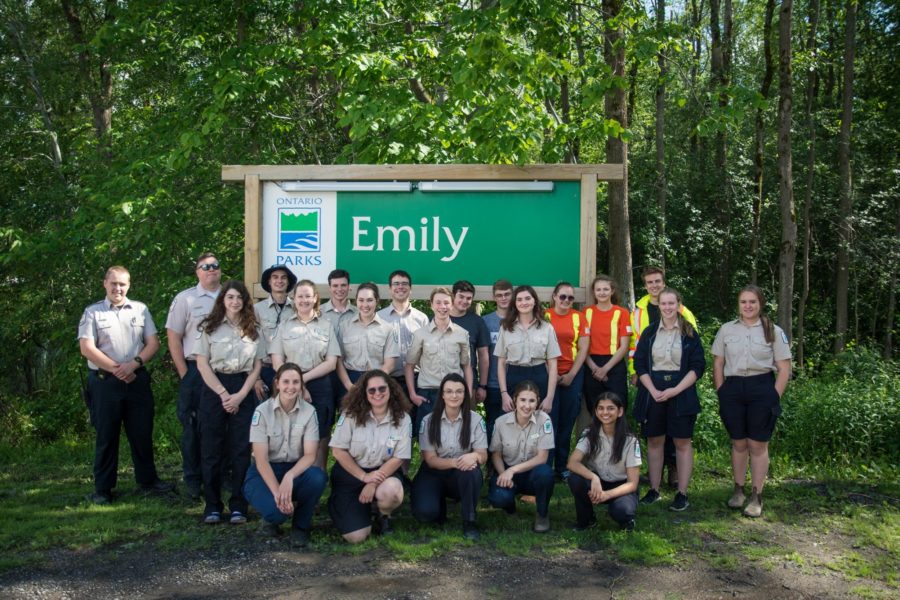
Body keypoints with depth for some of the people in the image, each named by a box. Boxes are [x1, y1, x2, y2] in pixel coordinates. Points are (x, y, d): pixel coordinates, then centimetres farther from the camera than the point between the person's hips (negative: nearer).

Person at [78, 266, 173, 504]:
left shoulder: (140, 309, 9)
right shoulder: (93, 312, 2)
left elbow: (153, 343, 4)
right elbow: (87, 348, -7)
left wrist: (134, 363, -12)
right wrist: (117, 369, -12)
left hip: (137, 380, 2)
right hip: (104, 382, -2)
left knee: (142, 433, 8)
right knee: (106, 436, 5)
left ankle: (147, 480, 20)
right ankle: (102, 489, 14)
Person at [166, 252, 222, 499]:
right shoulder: (185, 299, 2)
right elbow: (173, 337, 0)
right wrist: (184, 374, -5)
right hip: (195, 370, -2)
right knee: (193, 426, 4)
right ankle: (193, 479, 14)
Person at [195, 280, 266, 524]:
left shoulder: (254, 330, 7)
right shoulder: (210, 327, 3)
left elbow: (257, 367, 5)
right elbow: (202, 364, -2)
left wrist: (240, 395, -7)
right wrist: (223, 393, -11)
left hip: (244, 392, 1)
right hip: (214, 389, -1)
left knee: (241, 450, 1)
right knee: (211, 449, 1)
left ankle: (238, 506, 8)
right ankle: (212, 505, 10)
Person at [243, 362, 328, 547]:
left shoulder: (309, 411, -6)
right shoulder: (262, 411, -12)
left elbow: (310, 454, -13)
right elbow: (261, 459, -16)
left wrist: (289, 477, -33)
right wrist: (276, 491, -29)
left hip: (295, 469, 2)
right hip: (264, 472, -2)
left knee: (318, 477, -33)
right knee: (277, 509, -33)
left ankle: (300, 526, -6)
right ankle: (272, 517, 7)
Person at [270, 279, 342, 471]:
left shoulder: (327, 326, 9)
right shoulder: (284, 326, 9)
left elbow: (331, 363, 1)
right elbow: (277, 362, 2)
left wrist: (305, 378, -10)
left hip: (320, 387, 0)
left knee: (319, 437, 0)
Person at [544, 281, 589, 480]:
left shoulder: (579, 317, 6)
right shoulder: (545, 316, 0)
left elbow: (583, 348, 4)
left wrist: (571, 374, -3)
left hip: (572, 375, 2)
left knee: (567, 421, 8)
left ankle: (562, 466, 19)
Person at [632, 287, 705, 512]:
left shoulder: (689, 333, 2)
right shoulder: (650, 332, 7)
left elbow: (697, 366, -3)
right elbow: (640, 364, 3)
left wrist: (676, 390, -14)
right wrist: (653, 390, -10)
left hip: (681, 392, -2)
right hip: (653, 392, 2)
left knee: (682, 442, 1)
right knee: (654, 441, 7)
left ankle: (682, 493, 8)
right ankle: (654, 489, 16)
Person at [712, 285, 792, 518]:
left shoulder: (774, 331, 3)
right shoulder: (727, 329, 7)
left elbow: (784, 369, 2)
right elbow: (718, 364, 11)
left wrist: (775, 397, -6)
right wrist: (721, 393, 3)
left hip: (762, 389, -2)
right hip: (732, 389, 2)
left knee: (758, 445, 2)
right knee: (738, 443, 10)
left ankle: (756, 496, 10)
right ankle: (738, 490, 23)